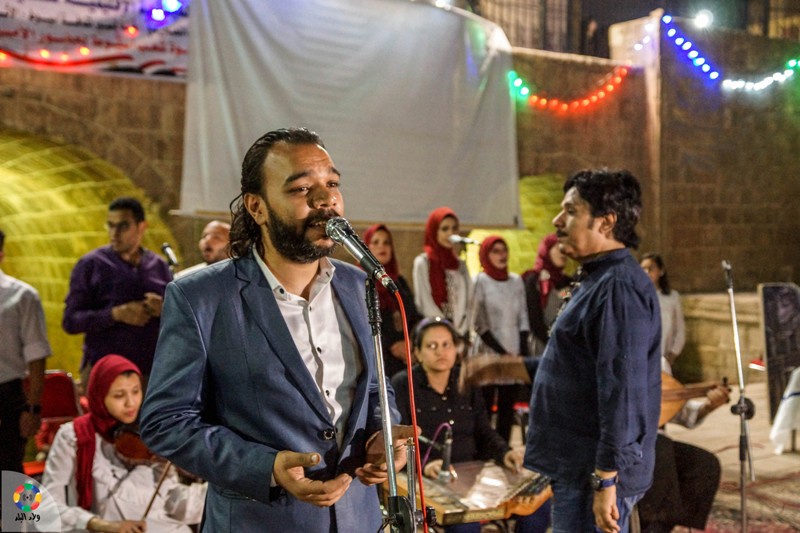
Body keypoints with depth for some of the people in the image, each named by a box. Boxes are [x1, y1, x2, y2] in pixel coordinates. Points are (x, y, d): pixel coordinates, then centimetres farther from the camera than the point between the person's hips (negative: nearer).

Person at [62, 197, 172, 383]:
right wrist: (116, 314, -16)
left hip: (151, 371, 2)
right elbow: (70, 321, -2)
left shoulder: (159, 267, 12)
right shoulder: (90, 264, 3)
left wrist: (163, 310, -8)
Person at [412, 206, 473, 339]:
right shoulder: (422, 262, 0)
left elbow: (468, 300, 9)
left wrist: (460, 330, -5)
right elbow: (426, 304, -5)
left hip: (461, 332, 4)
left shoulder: (460, 264, 14)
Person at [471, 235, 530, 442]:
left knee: (508, 408, 5)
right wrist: (502, 352, -9)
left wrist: (523, 353, 1)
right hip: (488, 354, -4)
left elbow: (523, 320, 11)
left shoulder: (516, 281, 10)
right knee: (485, 407, -6)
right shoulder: (480, 281, -3)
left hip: (513, 355, 4)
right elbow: (479, 324, -6)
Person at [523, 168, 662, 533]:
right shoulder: (595, 281, 16)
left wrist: (606, 480, -24)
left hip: (594, 474, -10)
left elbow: (622, 390, -23)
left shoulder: (619, 287, -17)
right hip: (576, 468, 10)